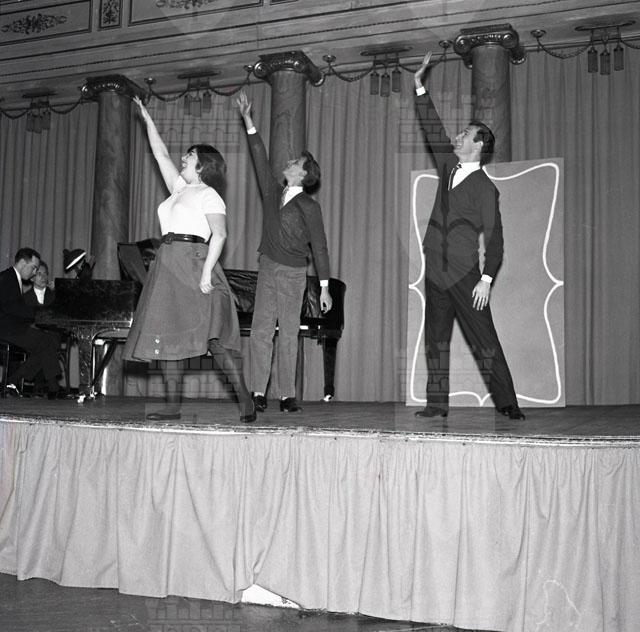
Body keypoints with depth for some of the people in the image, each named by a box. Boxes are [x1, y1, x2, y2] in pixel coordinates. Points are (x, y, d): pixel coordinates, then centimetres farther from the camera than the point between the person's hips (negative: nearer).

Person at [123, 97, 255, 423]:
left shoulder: (209, 195, -1)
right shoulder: (179, 188, 21)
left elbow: (219, 235, -13)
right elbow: (161, 154, 30)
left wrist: (206, 272, -23)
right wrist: (146, 118, 34)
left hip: (193, 262, -8)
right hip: (168, 266, 8)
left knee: (213, 335, -14)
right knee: (167, 336, 2)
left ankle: (245, 400, -11)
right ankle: (172, 405, 4)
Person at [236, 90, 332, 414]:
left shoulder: (309, 207, -3)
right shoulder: (273, 192, 11)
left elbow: (319, 247, -4)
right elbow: (261, 159, 10)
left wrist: (325, 287, -6)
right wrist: (248, 121, 6)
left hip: (293, 273, -4)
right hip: (267, 268, 4)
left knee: (288, 334, -1)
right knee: (261, 331, -2)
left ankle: (287, 396, 3)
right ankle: (258, 393, -2)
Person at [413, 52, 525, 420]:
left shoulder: (485, 188, -6)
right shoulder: (449, 167, 12)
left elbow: (494, 238, -8)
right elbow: (433, 131, 19)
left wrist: (486, 280, -16)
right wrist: (420, 87, 18)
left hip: (465, 273, -6)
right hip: (436, 272, 7)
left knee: (484, 340, -5)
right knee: (436, 340, 6)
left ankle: (508, 404, -1)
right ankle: (437, 404, 11)